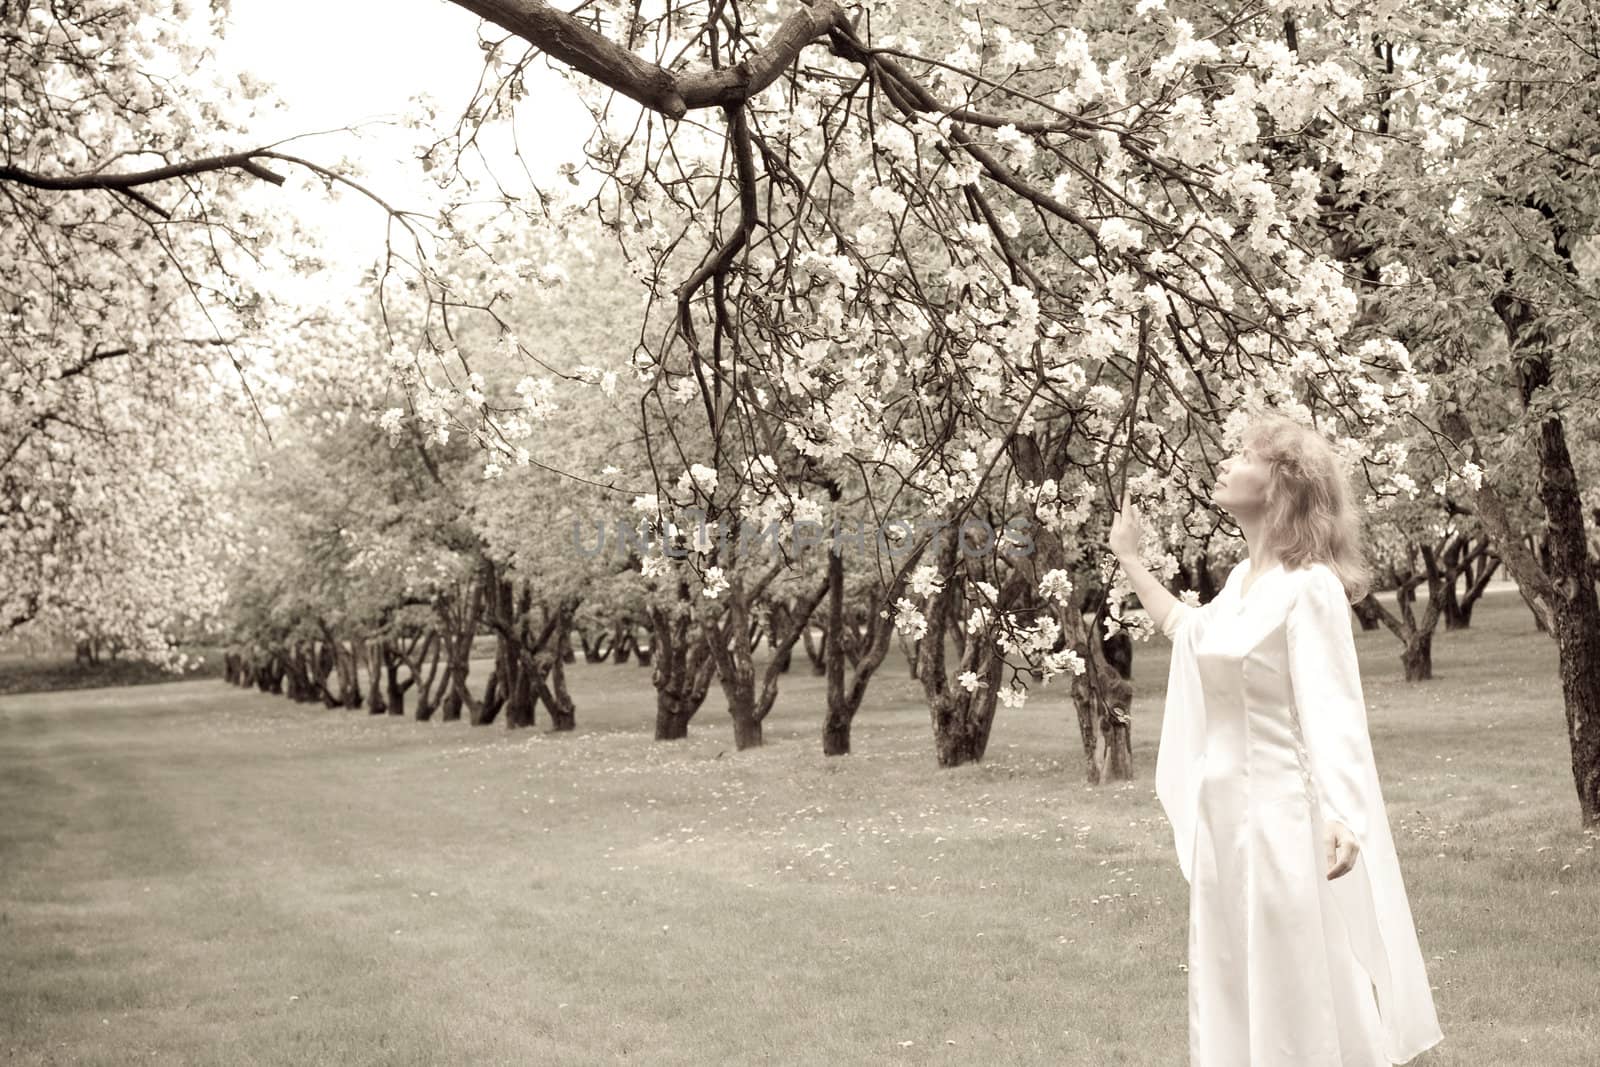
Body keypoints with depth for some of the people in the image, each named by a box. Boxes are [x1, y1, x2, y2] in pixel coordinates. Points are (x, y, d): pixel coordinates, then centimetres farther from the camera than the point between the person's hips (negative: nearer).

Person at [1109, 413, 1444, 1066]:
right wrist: (1130, 562, 28)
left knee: (1307, 992, 2)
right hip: (1227, 813, 8)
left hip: (1285, 816, -8)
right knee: (1238, 989, 17)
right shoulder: (1243, 577, 9)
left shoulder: (1310, 587, -16)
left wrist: (1342, 817, -37)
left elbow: (1330, 711, -23)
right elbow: (1191, 631, 29)